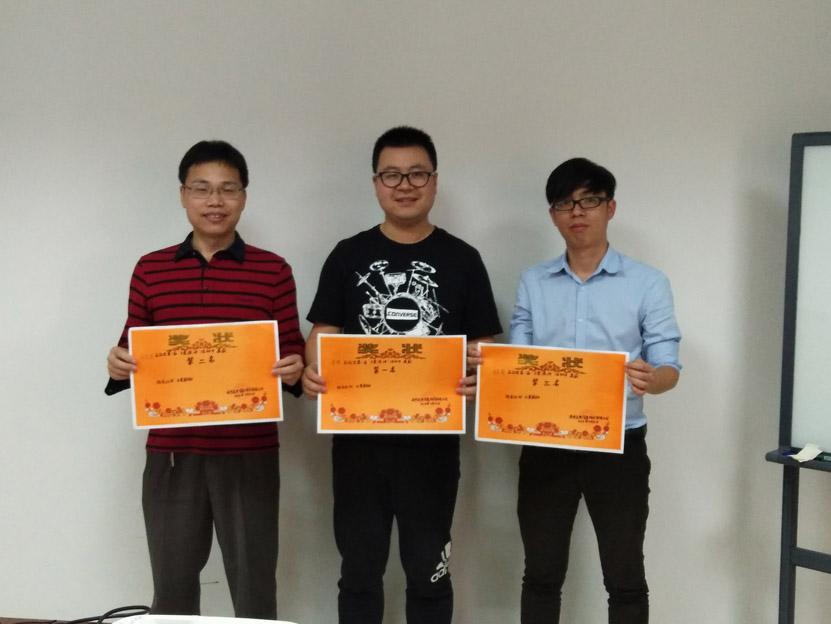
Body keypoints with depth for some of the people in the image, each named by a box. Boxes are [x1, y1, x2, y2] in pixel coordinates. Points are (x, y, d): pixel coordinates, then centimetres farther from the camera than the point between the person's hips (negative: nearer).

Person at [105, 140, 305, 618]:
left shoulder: (274, 271, 1)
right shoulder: (150, 269, 6)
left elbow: (292, 353, 4)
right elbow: (134, 350, 11)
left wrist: (295, 371, -17)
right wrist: (118, 366, -11)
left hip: (250, 453, -1)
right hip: (171, 453, 2)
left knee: (254, 589, 7)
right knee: (172, 588, 12)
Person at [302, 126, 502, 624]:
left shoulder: (462, 260, 2)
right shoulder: (348, 256, 4)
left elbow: (483, 347, 2)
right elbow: (324, 335, 3)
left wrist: (478, 380, -20)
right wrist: (312, 372, -18)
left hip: (432, 438, -1)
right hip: (359, 436, 1)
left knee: (429, 572, 11)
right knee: (360, 572, 12)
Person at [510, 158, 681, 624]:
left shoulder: (648, 283, -2)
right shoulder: (533, 283, 6)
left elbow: (669, 368, -6)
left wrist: (651, 379, -30)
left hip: (619, 445, -2)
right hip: (546, 444, 2)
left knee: (625, 579, 8)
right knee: (542, 575, 12)